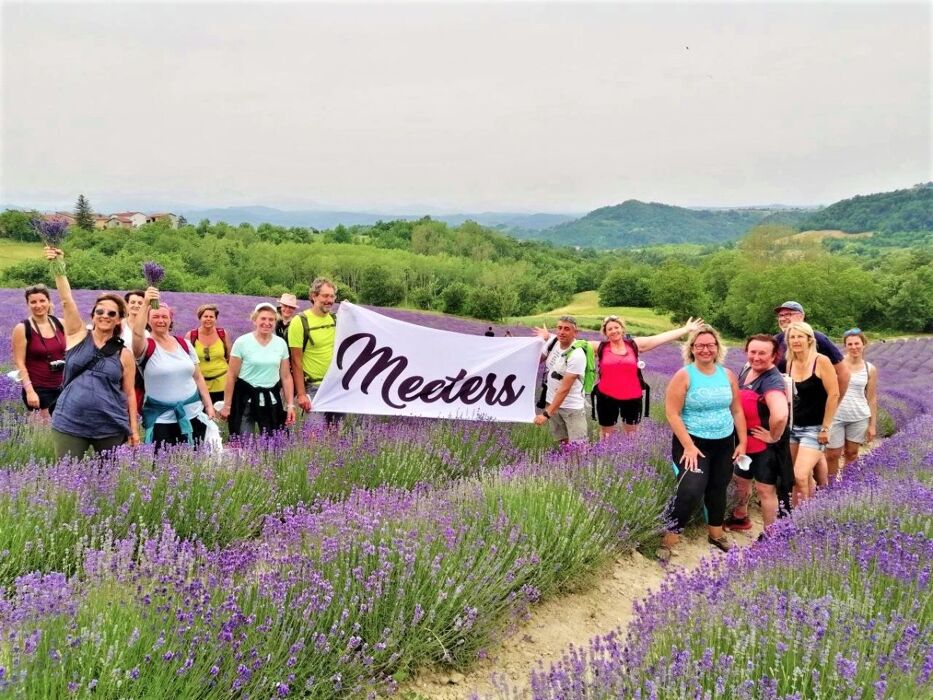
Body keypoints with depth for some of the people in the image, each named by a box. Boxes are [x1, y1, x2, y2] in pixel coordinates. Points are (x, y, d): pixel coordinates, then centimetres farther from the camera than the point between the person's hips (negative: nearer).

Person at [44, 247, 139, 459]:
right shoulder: (78, 335, 5)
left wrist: (134, 428, 3)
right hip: (69, 424, 0)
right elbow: (66, 300, -5)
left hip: (110, 427, 0)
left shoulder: (124, 354, 3)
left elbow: (129, 393, 6)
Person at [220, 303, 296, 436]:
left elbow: (286, 377, 7)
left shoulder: (281, 343, 3)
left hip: (271, 399, 3)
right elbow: (232, 376, -4)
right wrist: (227, 405, -5)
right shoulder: (242, 342, -6)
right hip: (246, 398, -3)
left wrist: (290, 405, 2)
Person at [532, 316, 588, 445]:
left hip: (572, 407, -6)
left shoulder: (576, 355, -23)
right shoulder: (553, 342, -4)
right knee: (563, 443, 14)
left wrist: (546, 414, -26)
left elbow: (564, 389, -25)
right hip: (552, 402, 6)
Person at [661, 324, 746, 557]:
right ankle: (669, 538, -5)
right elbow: (672, 413, -15)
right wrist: (688, 446, -19)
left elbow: (737, 411, 11)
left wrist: (742, 442, 6)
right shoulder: (684, 375, -11)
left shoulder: (727, 375, 4)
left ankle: (716, 533, 36)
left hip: (724, 443, 5)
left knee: (718, 489, 16)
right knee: (691, 490, -19)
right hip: (693, 442, -5)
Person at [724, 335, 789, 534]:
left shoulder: (772, 381, -27)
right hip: (746, 441, 9)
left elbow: (780, 415, -45)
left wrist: (773, 437, -28)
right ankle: (740, 517, 47)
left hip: (765, 446, -9)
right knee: (741, 480, 25)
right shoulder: (746, 370, 0)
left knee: (765, 490, 3)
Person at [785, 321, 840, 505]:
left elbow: (834, 395, -13)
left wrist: (825, 428, -13)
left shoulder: (821, 361, -12)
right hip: (793, 427, 6)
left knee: (800, 476, -17)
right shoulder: (790, 363, 5)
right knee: (805, 477, 11)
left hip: (814, 428, -6)